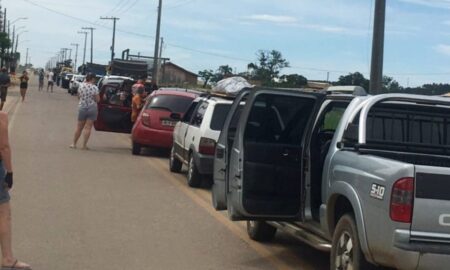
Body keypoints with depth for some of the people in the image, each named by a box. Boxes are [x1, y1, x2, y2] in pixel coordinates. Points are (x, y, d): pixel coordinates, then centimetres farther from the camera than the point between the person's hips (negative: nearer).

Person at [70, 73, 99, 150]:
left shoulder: (81, 86, -3)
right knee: (88, 127, 1)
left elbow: (79, 97, 9)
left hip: (82, 108, 3)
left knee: (79, 127, 15)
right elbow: (97, 99, -9)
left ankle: (74, 144, 20)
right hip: (92, 108, -3)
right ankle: (84, 145, -1)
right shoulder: (94, 87, -13)